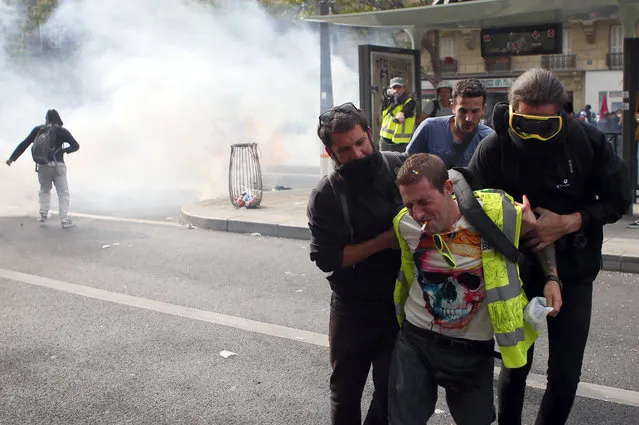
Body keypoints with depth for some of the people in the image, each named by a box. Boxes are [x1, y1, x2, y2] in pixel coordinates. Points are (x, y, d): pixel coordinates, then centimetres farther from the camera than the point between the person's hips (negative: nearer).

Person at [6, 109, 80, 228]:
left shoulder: (38, 130, 7)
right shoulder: (61, 131, -3)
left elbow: (24, 144, 8)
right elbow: (75, 146, -4)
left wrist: (12, 158, 13)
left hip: (42, 167, 3)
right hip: (57, 166, -3)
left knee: (44, 190, 24)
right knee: (63, 193, 5)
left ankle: (43, 215, 16)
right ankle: (64, 220, 1)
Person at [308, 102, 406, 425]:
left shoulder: (402, 168, -10)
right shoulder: (325, 196, -11)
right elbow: (326, 258, -14)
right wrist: (384, 242, -20)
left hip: (403, 301, 0)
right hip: (352, 310, 0)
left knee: (392, 391, 13)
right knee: (346, 391, 18)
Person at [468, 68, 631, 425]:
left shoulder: (587, 140, -13)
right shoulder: (494, 148, -15)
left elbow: (618, 199, -5)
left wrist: (568, 223, -19)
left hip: (573, 272, 1)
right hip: (517, 271, 0)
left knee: (566, 374, 6)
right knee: (515, 366, 14)